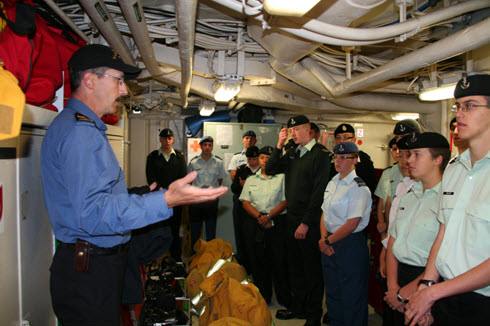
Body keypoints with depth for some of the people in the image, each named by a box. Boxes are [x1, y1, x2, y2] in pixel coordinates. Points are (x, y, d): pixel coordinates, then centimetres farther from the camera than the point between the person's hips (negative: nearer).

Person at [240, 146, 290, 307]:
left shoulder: (282, 178, 4)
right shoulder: (251, 180, 14)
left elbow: (286, 201, -3)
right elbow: (245, 202, 6)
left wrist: (268, 216, -13)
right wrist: (259, 217, -9)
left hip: (277, 223, -3)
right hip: (253, 223, 3)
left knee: (279, 260, -3)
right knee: (257, 260, 5)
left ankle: (285, 299, 12)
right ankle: (262, 297, 20)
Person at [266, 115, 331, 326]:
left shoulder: (321, 155, -11)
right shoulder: (292, 153, 10)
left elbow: (319, 192, -16)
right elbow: (270, 170, 9)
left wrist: (306, 223, -17)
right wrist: (279, 146, -1)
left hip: (310, 221, -7)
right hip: (292, 218, 7)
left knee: (312, 269, 7)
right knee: (295, 266, 17)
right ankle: (298, 307, 34)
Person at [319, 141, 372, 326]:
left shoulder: (358, 188, -15)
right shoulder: (333, 183, 10)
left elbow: (352, 224, -18)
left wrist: (327, 241, -10)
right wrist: (324, 238, -4)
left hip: (351, 245, -7)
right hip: (329, 244, 7)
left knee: (351, 295, 6)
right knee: (332, 292, 18)